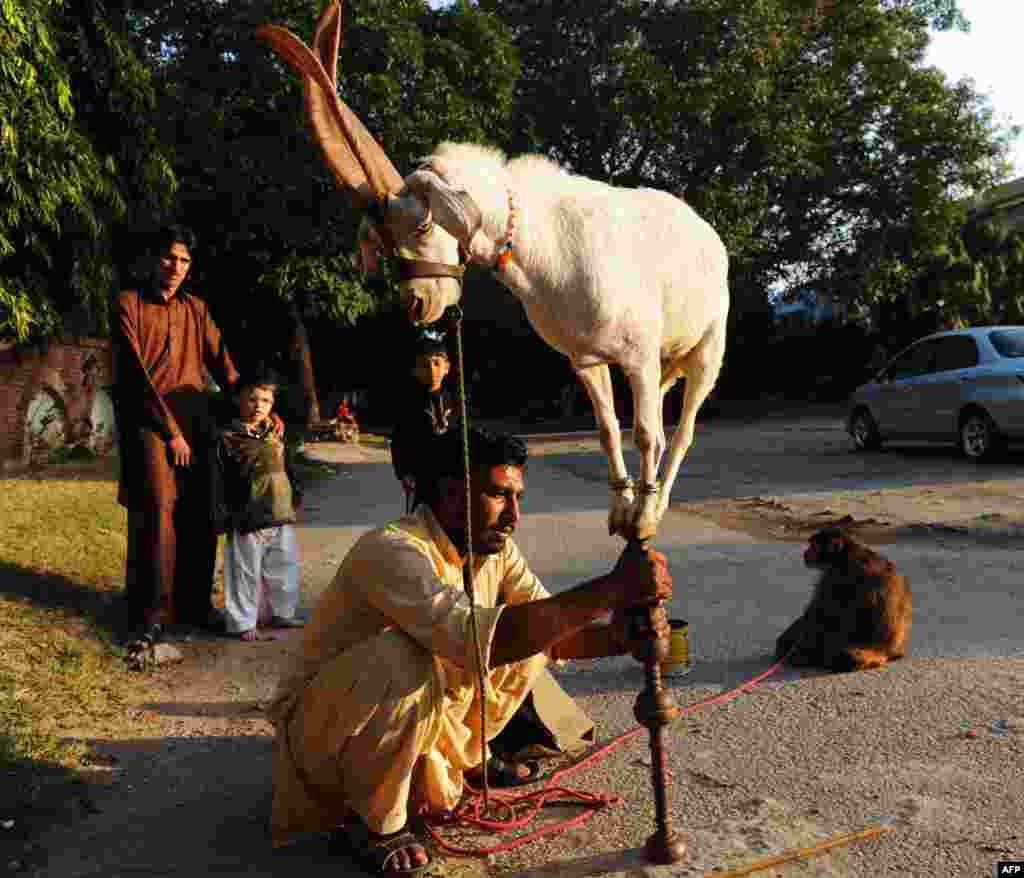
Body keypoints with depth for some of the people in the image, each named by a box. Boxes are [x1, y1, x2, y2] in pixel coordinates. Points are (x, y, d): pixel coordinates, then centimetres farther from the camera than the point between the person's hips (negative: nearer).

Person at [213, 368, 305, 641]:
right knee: (246, 574, 4)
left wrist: (295, 497, 17)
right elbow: (220, 483, -8)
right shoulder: (228, 438, -8)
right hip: (248, 520, -6)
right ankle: (243, 622, 17)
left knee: (285, 568, 16)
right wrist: (224, 518, -10)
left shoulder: (275, 435, 10)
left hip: (281, 516, 6)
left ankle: (282, 613, 33)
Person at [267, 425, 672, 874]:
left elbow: (549, 630, -5)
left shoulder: (495, 549, -6)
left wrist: (619, 636, -25)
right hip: (318, 725, -6)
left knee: (527, 644, -7)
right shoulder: (391, 551, -32)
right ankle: (374, 823, -10)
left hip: (413, 719, 7)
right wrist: (612, 588, -42)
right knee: (405, 660, -37)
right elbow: (483, 639, -44)